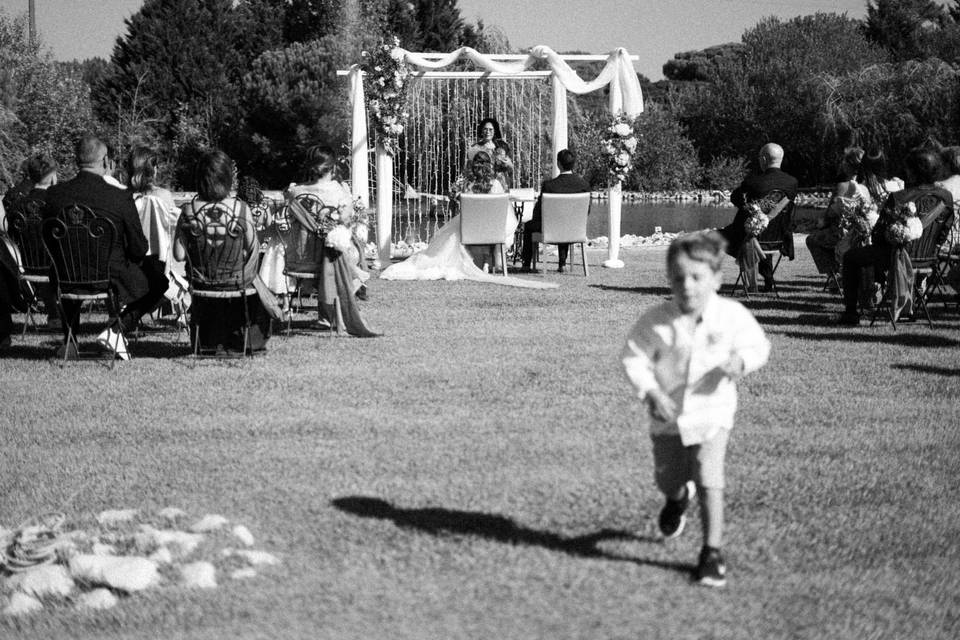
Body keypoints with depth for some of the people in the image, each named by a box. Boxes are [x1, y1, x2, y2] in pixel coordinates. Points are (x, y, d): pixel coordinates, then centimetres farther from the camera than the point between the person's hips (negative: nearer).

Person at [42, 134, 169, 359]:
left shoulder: (55, 193, -9)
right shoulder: (121, 197, -18)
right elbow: (138, 249, -10)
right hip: (112, 279, -4)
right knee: (159, 282, 22)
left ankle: (69, 338, 37)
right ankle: (117, 329, 5)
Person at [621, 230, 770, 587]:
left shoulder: (731, 315, -11)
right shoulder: (656, 320, -14)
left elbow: (758, 346, 2)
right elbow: (633, 358, -9)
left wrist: (741, 361, -21)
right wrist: (652, 393, -22)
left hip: (712, 413, -2)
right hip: (668, 415, 2)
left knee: (709, 480, -15)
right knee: (668, 481, 17)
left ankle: (712, 552, -2)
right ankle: (678, 497, 56)